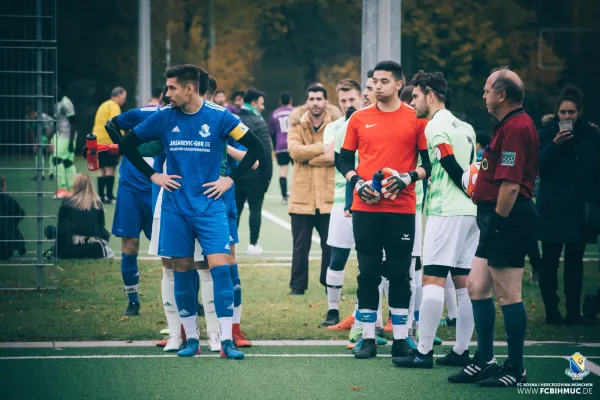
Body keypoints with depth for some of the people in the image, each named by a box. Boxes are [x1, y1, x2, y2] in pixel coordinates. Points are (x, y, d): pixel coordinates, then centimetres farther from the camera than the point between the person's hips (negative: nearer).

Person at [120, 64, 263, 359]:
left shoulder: (219, 117, -5)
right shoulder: (163, 118, 1)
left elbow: (255, 147, 0)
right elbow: (128, 145, 12)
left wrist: (230, 179, -4)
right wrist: (152, 175, 5)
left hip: (210, 206, -2)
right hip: (175, 207, 2)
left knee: (220, 268, -11)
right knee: (182, 269, 5)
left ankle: (226, 341, -9)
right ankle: (191, 339, 15)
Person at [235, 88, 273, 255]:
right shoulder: (258, 123, -10)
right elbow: (266, 151, -14)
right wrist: (268, 174, -8)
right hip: (254, 174, -5)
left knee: (235, 208, 12)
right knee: (255, 209, 2)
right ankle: (253, 244, 1)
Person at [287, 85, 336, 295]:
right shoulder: (297, 126, 6)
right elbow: (294, 151, -12)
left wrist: (308, 157, -13)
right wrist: (323, 147, -19)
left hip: (328, 197, -1)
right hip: (302, 196, 1)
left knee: (330, 245, 7)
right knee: (300, 245, 6)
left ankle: (330, 284, 19)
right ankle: (298, 285, 14)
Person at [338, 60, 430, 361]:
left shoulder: (416, 119, 2)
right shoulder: (359, 119, 7)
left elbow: (428, 162, 3)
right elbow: (344, 159, 12)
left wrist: (408, 177, -14)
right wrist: (356, 181, -6)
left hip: (401, 209, -2)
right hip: (365, 209, 2)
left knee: (399, 274, 2)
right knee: (368, 273, 3)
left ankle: (400, 339, 9)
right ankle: (368, 339, 9)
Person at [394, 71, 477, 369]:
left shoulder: (435, 126, -8)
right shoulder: (463, 127, 17)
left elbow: (453, 169, -15)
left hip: (447, 213, -9)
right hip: (470, 213, 9)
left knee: (432, 280, -8)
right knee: (463, 283, 8)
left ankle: (423, 352, -10)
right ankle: (461, 350, 9)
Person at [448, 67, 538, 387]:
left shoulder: (514, 128, -17)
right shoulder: (512, 124, 17)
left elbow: (510, 184, -24)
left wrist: (498, 222, -19)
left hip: (507, 218, -11)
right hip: (500, 219, 11)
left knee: (508, 295, -4)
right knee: (476, 287, 13)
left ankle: (515, 369, 3)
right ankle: (484, 362, 20)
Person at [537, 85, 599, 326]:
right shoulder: (547, 134, 0)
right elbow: (537, 166, -11)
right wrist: (555, 145, -23)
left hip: (579, 207, 2)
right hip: (553, 208, -2)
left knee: (575, 261, 5)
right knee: (550, 260, -2)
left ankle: (573, 312, 9)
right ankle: (551, 311, 4)